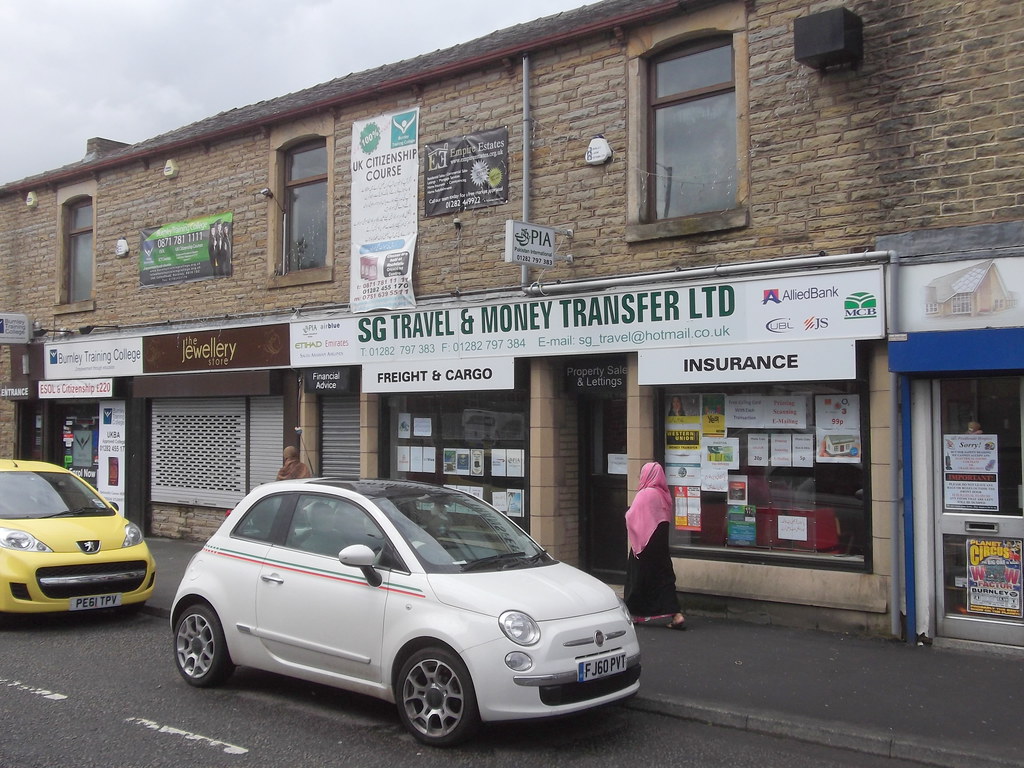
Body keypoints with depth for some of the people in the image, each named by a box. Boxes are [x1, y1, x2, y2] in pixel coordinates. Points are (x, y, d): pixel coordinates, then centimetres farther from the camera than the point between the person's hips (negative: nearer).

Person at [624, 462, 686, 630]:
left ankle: (635, 613, 19)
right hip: (661, 541, 6)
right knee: (663, 575, 8)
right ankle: (676, 615, 1)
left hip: (645, 542, -6)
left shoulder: (645, 495, -18)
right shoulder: (664, 494, 3)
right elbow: (668, 518, 10)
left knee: (639, 577, 7)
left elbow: (631, 517, -17)